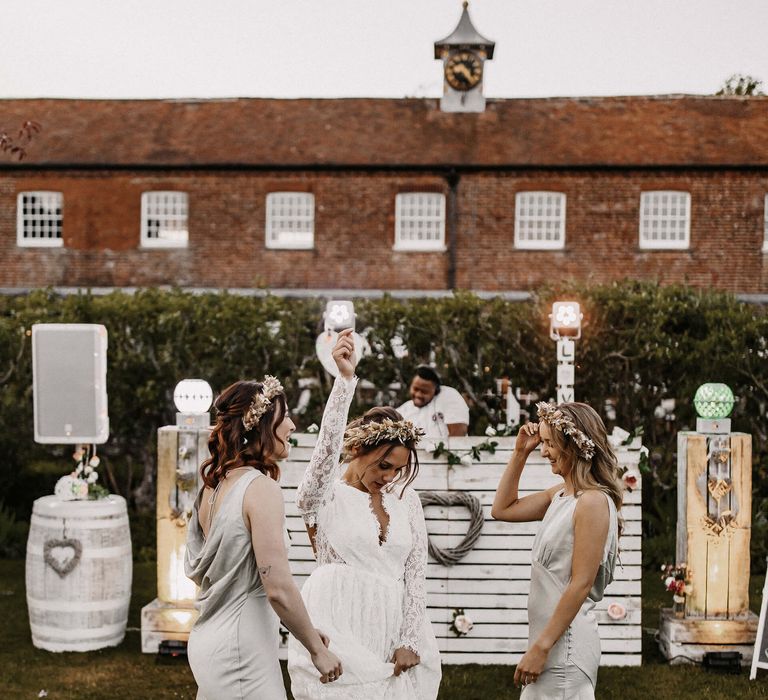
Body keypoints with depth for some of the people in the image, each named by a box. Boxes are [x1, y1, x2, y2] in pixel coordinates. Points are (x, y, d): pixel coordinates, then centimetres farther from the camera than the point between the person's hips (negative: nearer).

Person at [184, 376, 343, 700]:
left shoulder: (214, 485, 8)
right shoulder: (261, 488, -17)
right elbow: (278, 588, -22)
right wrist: (317, 650, -9)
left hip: (209, 640, 9)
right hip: (241, 650, -9)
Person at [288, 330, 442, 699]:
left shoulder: (407, 500, 10)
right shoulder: (324, 495, -2)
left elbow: (415, 572, 8)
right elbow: (328, 447, -22)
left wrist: (409, 640, 0)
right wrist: (345, 378, -30)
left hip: (391, 630, 4)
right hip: (340, 632, -4)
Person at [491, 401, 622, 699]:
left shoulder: (592, 501, -18)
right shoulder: (560, 494, 9)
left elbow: (581, 584, -20)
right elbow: (502, 510, 20)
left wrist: (541, 647, -19)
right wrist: (520, 453, 10)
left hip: (565, 641, -9)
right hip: (549, 635, 9)